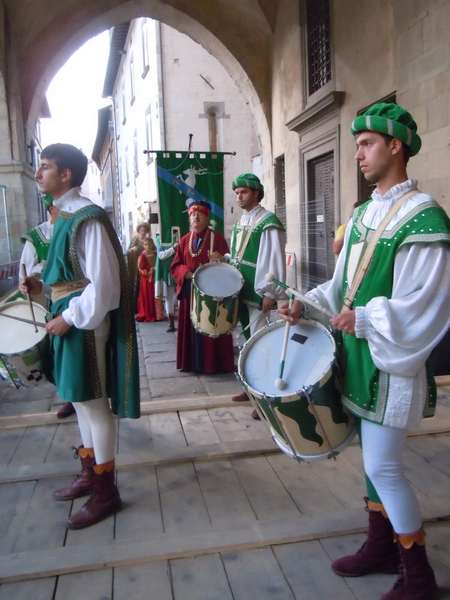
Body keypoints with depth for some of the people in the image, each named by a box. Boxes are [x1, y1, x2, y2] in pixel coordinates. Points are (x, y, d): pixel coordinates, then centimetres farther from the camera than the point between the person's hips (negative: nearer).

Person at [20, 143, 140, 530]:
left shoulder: (88, 219, -16)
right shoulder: (66, 216, 14)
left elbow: (103, 283, -21)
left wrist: (70, 318, -17)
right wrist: (42, 286, 7)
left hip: (86, 323, -10)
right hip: (71, 318, 10)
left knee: (93, 402, 0)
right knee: (80, 399, 18)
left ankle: (106, 491, 15)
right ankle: (90, 473, 35)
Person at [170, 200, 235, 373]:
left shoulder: (216, 237, -2)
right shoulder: (185, 240, 10)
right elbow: (175, 266, 7)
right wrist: (188, 274, -12)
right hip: (190, 291, 4)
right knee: (191, 326, 7)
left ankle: (214, 362, 8)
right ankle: (192, 362, 16)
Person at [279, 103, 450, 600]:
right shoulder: (363, 214, 12)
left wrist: (367, 318, -25)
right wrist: (308, 304, 1)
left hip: (393, 360, -8)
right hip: (360, 356, 8)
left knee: (381, 465, -2)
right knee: (375, 456, 17)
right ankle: (381, 546, 35)